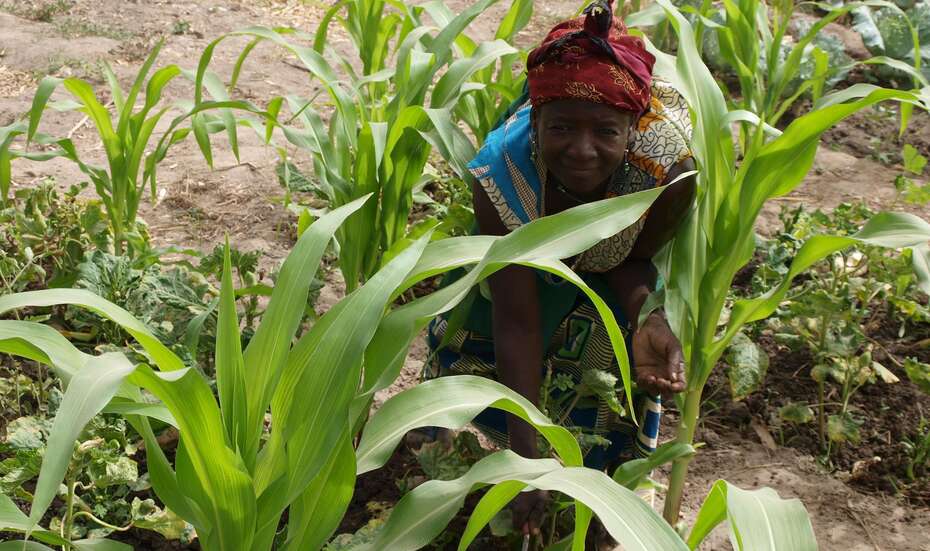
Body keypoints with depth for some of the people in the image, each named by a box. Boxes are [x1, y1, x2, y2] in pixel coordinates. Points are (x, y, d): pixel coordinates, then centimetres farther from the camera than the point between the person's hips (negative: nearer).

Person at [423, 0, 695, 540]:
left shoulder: (668, 170, -44)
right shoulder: (504, 175, -43)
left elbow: (634, 260, -22)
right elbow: (517, 323, -39)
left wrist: (649, 320, -46)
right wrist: (527, 458, -41)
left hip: (612, 263, 0)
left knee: (620, 359, -5)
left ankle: (601, 471, 27)